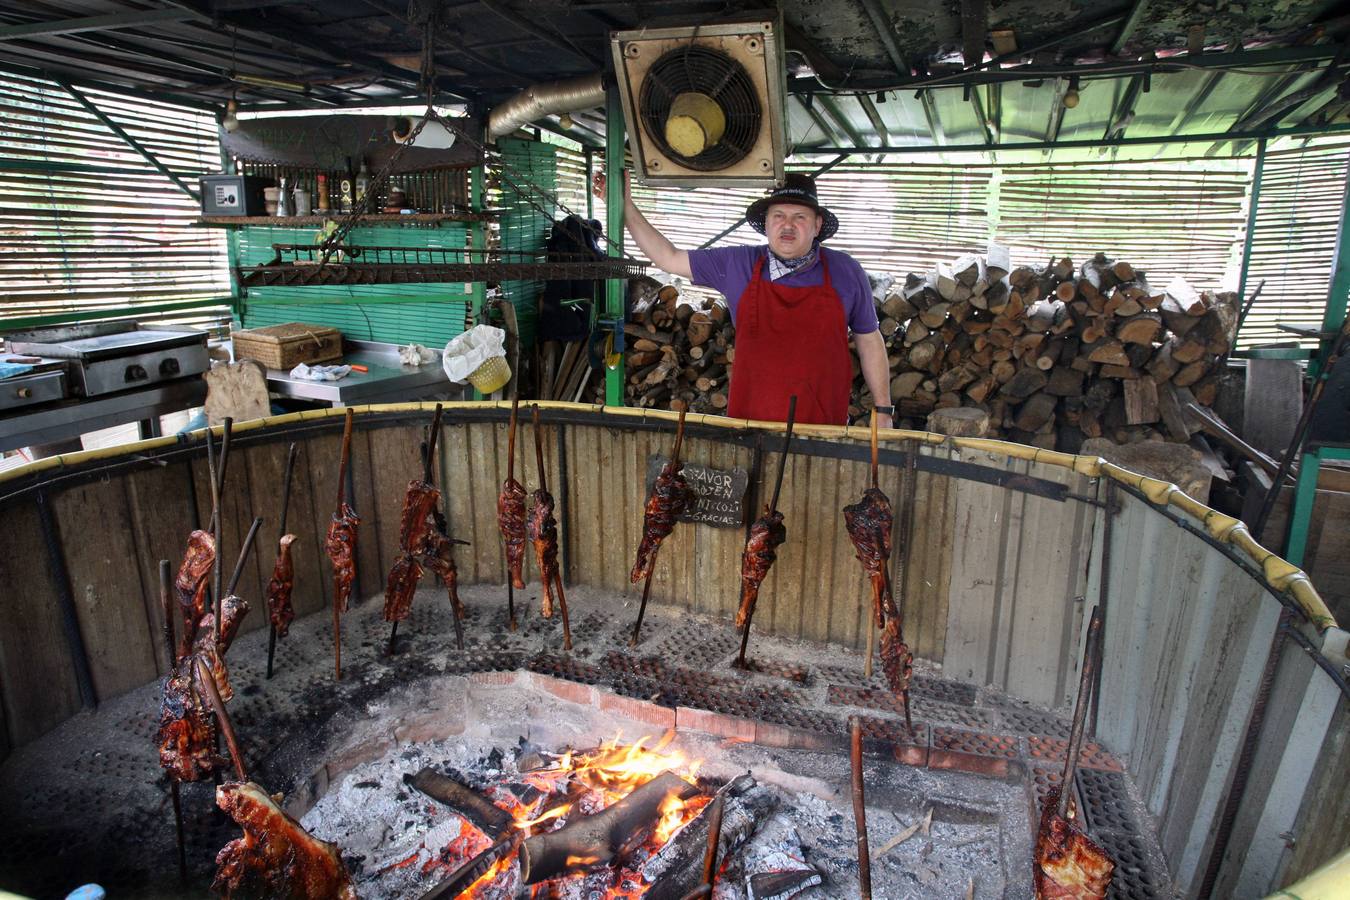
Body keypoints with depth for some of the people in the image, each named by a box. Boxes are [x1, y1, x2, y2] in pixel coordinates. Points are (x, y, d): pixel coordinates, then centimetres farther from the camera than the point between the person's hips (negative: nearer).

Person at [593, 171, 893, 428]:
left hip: (824, 425, 0)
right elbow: (668, 258, 9)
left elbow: (869, 342, 8)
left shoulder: (846, 272, 1)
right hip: (748, 422, 1)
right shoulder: (737, 265, 2)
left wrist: (883, 412, 7)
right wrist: (624, 204, 4)